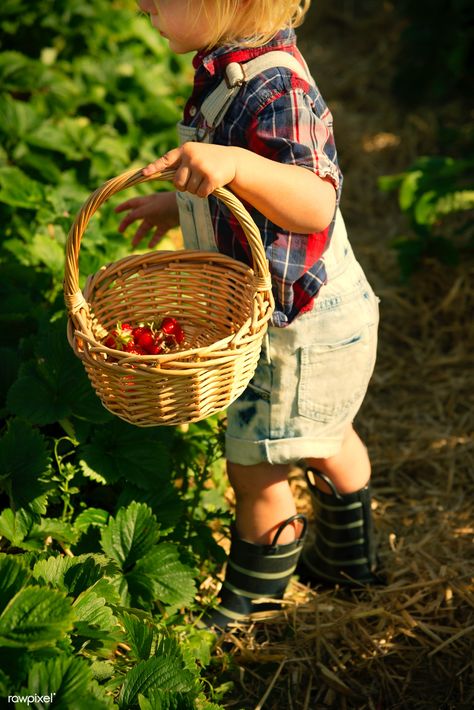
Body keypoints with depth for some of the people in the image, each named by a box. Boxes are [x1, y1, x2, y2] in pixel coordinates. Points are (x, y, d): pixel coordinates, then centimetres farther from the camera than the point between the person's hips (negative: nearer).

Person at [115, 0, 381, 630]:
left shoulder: (276, 87, -30)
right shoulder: (235, 69, 2)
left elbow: (316, 203, -40)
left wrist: (238, 165, -56)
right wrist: (179, 204, 20)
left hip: (299, 329, -11)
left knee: (255, 470, 6)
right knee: (325, 439, 27)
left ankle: (247, 602, 30)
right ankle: (346, 558, 50)